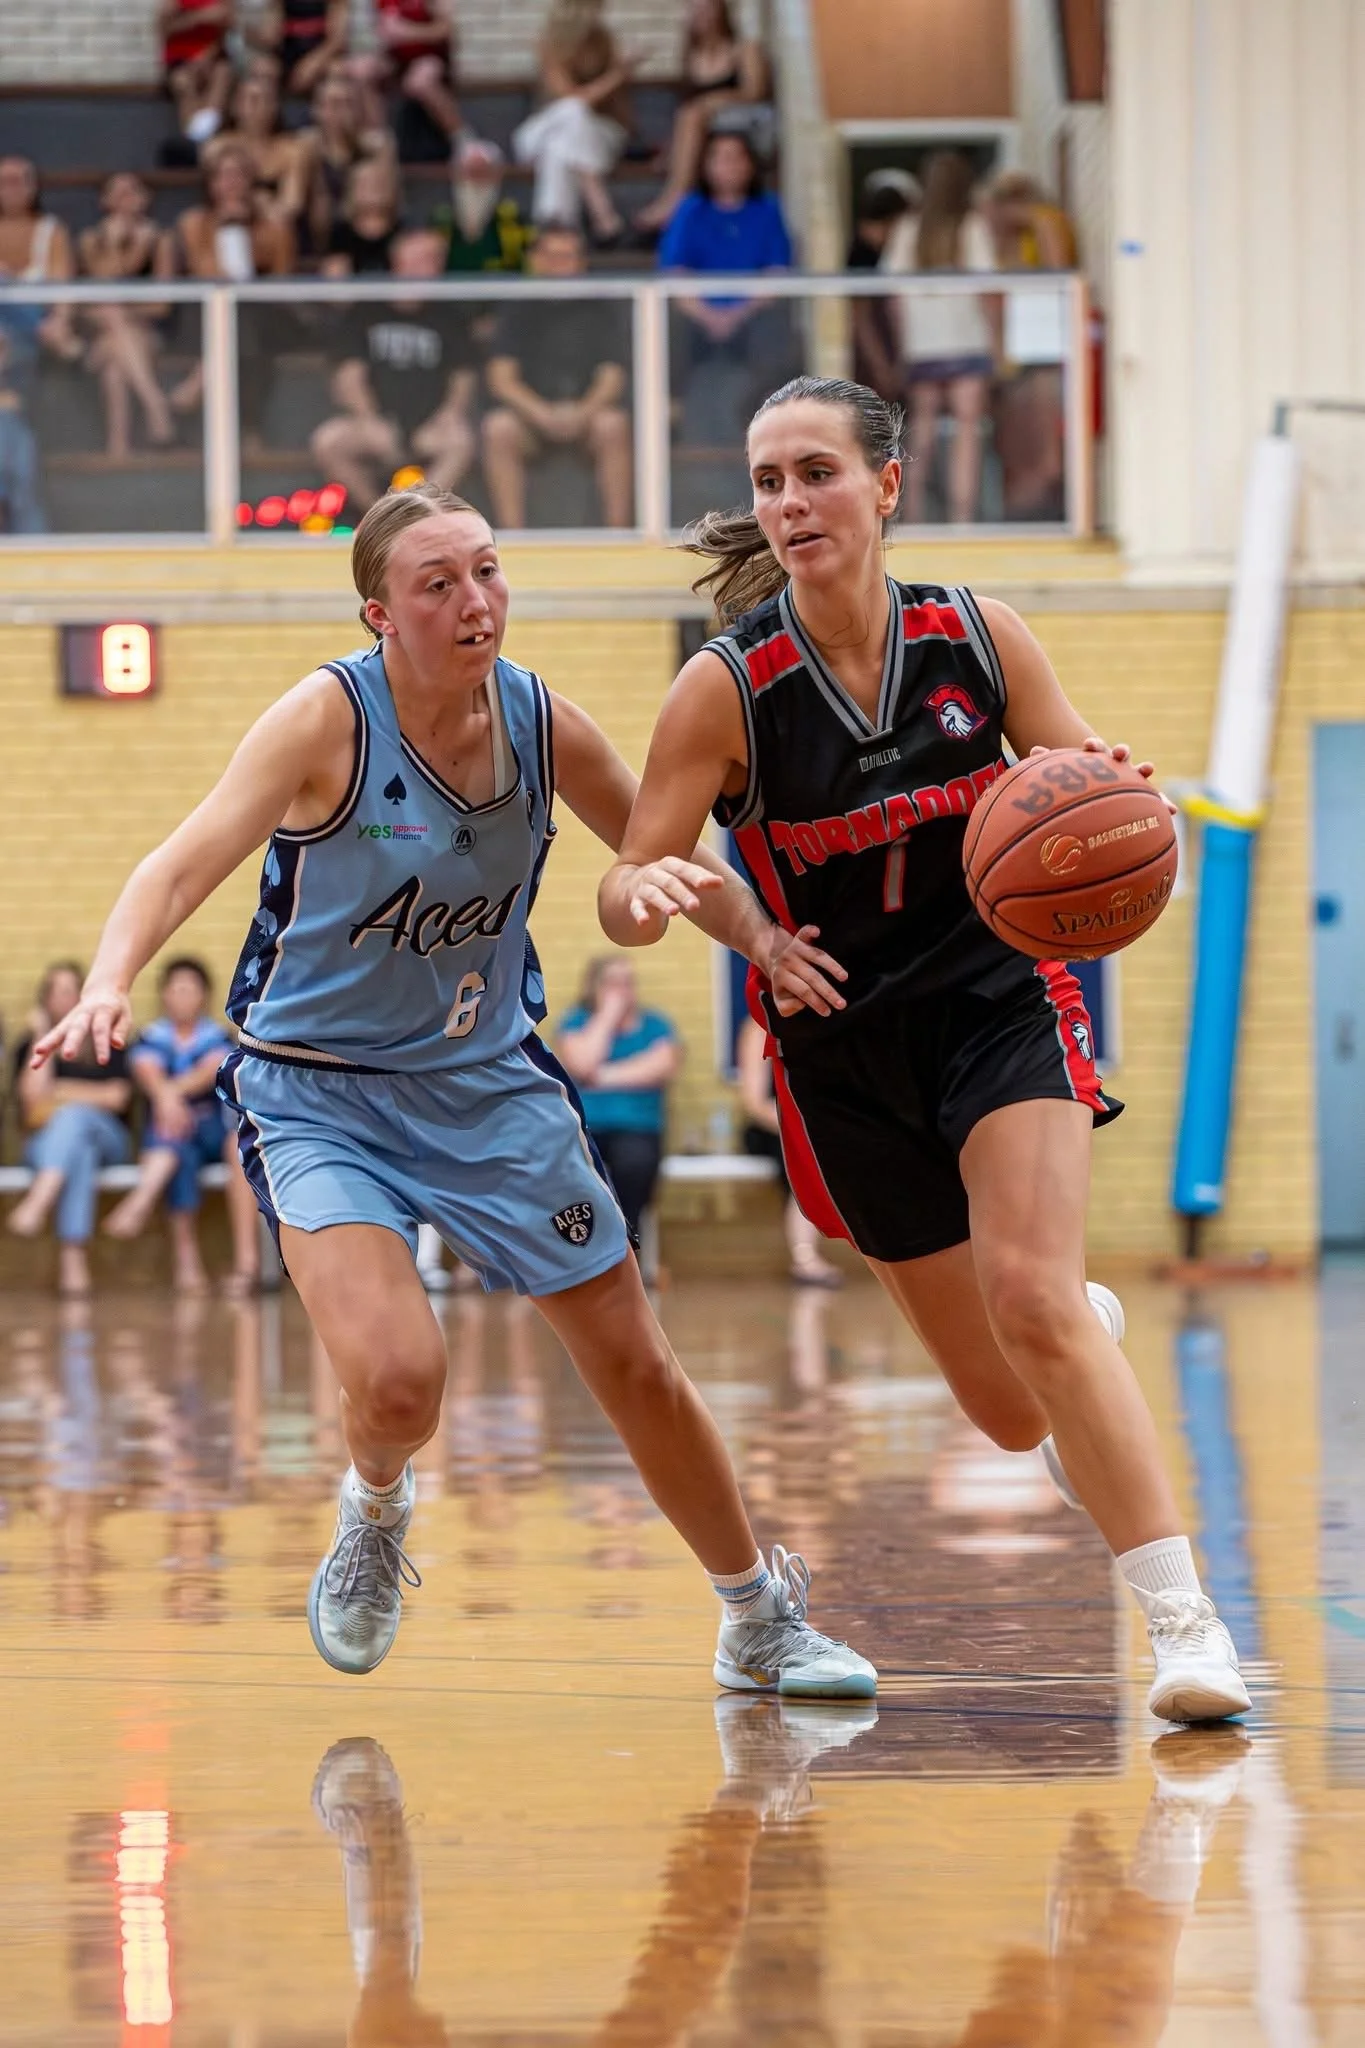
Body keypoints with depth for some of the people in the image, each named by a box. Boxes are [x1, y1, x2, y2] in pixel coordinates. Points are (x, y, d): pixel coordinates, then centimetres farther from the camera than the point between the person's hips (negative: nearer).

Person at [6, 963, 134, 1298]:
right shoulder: (30, 1044, 16)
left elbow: (116, 1097, 2)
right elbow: (32, 1093, -3)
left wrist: (62, 1092, -2)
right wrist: (41, 1037, -3)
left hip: (105, 1136, 0)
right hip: (43, 1141, 0)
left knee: (73, 1117, -38)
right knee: (79, 1157, -38)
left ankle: (36, 1203, -62)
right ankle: (73, 1258, -57)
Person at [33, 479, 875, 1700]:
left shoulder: (544, 725, -7)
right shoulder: (330, 720, -21)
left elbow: (668, 862, 9)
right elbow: (188, 862, -33)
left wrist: (761, 935, -11)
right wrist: (111, 984, -52)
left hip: (491, 1082, 4)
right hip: (320, 1096, -4)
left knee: (637, 1369, 9)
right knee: (398, 1378, -26)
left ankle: (762, 1626, 30)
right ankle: (376, 1508, 12)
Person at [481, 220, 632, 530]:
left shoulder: (602, 308, 4)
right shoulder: (520, 311, 5)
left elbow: (612, 377, -2)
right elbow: (501, 379, -3)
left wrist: (582, 413, -23)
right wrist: (543, 414, -22)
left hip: (587, 412, 0)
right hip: (530, 411, 0)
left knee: (613, 425, -34)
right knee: (498, 428, -32)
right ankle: (512, 536, -32)